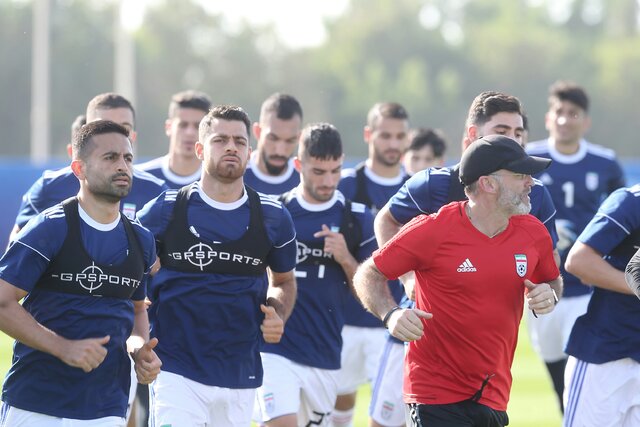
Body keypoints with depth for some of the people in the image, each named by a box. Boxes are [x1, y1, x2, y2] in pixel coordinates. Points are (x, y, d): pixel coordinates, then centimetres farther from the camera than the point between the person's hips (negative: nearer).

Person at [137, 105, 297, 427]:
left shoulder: (273, 218, 5)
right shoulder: (165, 211, -2)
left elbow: (284, 280, 21)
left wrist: (278, 316, 0)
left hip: (241, 376, 3)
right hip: (176, 372, -3)